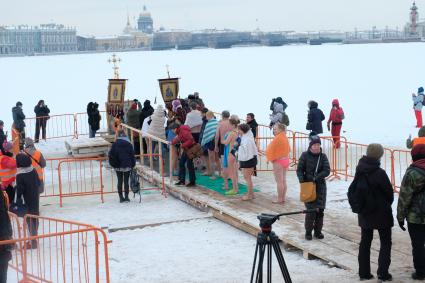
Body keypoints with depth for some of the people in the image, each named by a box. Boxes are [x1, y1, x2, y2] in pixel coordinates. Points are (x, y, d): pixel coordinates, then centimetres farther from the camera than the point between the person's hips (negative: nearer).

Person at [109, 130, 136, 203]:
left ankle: (121, 197, 9)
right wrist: (132, 165, 7)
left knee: (120, 181, 8)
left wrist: (113, 164, 7)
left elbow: (111, 155, -4)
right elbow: (132, 155, -2)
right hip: (127, 166, -1)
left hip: (118, 166, 1)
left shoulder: (115, 144, -4)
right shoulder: (129, 144, -5)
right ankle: (126, 197, 4)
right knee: (126, 181, 5)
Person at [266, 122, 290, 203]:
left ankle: (279, 199, 1)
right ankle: (283, 198, 19)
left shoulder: (277, 138, -19)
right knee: (283, 180, 13)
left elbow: (271, 149, -15)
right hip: (285, 159, 9)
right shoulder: (285, 137, 8)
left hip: (278, 161, -9)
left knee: (279, 181, -3)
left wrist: (270, 158, 1)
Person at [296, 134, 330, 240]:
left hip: (320, 185, 2)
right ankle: (308, 232, 7)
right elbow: (299, 169, 0)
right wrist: (302, 180, -16)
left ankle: (318, 231, 19)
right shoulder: (305, 155, -2)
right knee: (311, 210, -8)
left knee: (320, 210, 3)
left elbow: (327, 171, -6)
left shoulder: (323, 156, 2)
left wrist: (316, 177, -18)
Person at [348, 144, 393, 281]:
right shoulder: (379, 173, -22)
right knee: (385, 242, 9)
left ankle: (364, 272, 18)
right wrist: (388, 203, 9)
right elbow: (389, 192, -11)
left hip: (364, 213, 5)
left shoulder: (360, 171, -4)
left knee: (365, 241, 15)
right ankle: (383, 273, 6)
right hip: (381, 213, -5)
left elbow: (353, 189, 4)